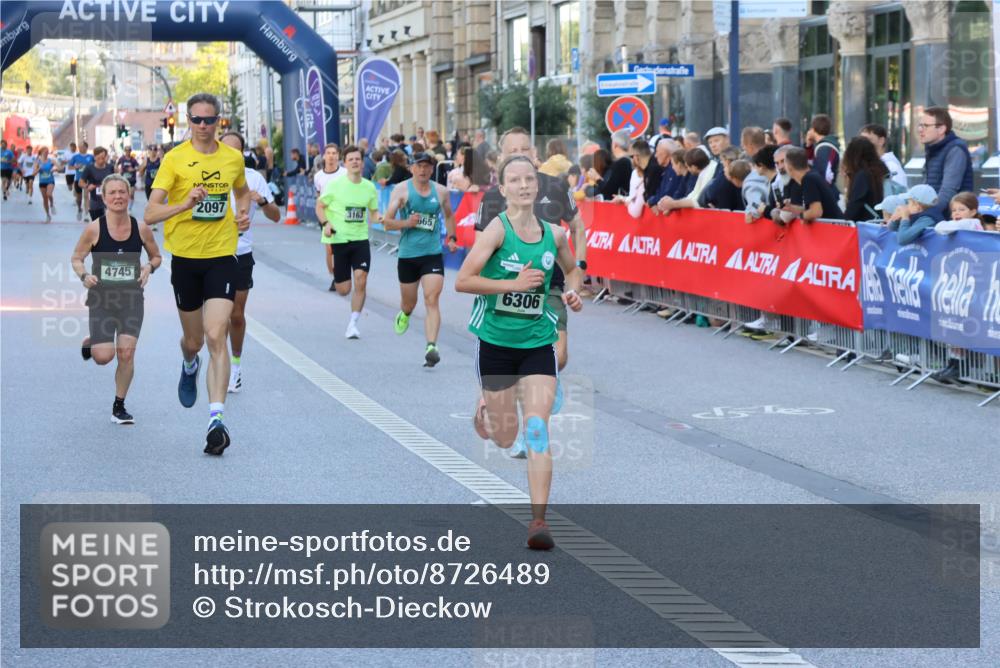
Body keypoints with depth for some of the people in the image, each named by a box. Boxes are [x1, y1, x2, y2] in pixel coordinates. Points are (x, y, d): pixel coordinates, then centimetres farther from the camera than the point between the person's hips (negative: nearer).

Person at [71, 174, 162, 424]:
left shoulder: (141, 228, -4)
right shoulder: (94, 229, -10)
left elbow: (156, 257, 11)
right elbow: (76, 258, 1)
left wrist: (149, 267, -10)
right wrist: (84, 276, -18)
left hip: (131, 298, 1)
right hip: (101, 299, -1)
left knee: (126, 352, -7)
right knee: (103, 356, -10)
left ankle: (119, 407, 11)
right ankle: (90, 342, 29)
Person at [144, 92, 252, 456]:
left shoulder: (233, 158, 4)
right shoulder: (175, 158, -7)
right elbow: (150, 214, -14)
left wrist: (244, 214, 5)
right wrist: (185, 204, -32)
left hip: (222, 255, 0)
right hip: (185, 257, 0)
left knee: (217, 336, -15)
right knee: (193, 341, 14)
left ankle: (216, 418, -19)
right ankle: (190, 366, 52)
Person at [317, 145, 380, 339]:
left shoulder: (369, 187, 3)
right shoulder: (335, 185, -7)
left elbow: (373, 213, 13)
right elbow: (320, 206, 1)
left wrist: (379, 218, -10)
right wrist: (326, 223, -16)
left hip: (361, 239, 2)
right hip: (338, 239, -2)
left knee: (361, 280, -15)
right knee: (343, 290, 2)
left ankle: (353, 324, -3)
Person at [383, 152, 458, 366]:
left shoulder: (441, 191, 5)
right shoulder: (402, 190, -3)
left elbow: (448, 215, 24)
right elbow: (387, 222, -6)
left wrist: (452, 237, 12)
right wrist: (406, 223, -23)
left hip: (433, 254, 0)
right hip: (407, 254, 0)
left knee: (432, 300, -15)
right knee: (409, 302, 15)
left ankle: (431, 347, -23)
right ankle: (404, 314, 52)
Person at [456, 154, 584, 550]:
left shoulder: (554, 234, 3)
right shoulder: (496, 229, -11)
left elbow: (571, 269, 25)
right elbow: (462, 281, -17)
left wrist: (572, 292, 4)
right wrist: (513, 283, -21)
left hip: (538, 344, 2)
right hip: (496, 342, -2)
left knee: (537, 430, -13)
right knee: (505, 439, 10)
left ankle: (539, 520, -14)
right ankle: (485, 410, 48)